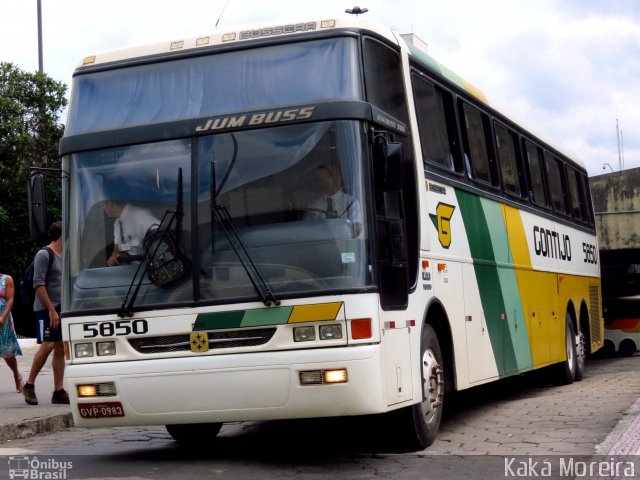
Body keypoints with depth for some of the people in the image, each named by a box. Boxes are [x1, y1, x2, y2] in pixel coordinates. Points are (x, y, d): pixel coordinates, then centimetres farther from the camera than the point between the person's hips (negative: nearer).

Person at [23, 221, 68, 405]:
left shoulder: (63, 257, 16)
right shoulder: (43, 255, -9)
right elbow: (38, 285, -15)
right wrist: (51, 309, -18)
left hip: (61, 309, 8)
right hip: (46, 309, -8)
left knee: (60, 348, 4)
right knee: (47, 345, -15)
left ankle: (59, 391, 5)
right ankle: (29, 385, -1)